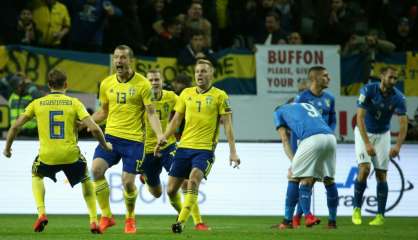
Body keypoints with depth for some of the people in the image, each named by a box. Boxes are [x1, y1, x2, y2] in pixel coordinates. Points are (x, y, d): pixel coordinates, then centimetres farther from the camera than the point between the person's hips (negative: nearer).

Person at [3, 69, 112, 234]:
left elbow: (15, 127, 6)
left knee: (36, 176, 33)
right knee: (86, 179, 30)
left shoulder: (37, 103, 7)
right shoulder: (74, 103, 4)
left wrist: (7, 148, 21)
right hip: (71, 155, 0)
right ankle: (93, 221, 18)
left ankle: (41, 213, 11)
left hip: (46, 156, 0)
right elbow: (94, 128, -5)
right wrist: (105, 145, 13)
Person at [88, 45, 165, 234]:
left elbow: (151, 113, -6)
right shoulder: (106, 84, 8)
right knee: (96, 169, -19)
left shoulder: (142, 84, -5)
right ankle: (106, 216, -6)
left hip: (134, 139, -3)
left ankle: (130, 219, 21)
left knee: (128, 181, -8)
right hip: (111, 135, 3)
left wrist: (159, 134, -22)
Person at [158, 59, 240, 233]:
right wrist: (162, 140, 8)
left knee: (193, 180, -27)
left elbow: (227, 124, -2)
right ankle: (182, 213, 27)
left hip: (205, 149, -5)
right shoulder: (186, 93, 11)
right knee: (171, 189, 0)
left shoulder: (219, 96, -1)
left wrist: (233, 152, -8)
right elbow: (176, 121, 16)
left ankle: (181, 222, -27)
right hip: (184, 146, 5)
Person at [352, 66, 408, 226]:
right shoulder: (368, 90, -23)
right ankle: (357, 209, -1)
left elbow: (403, 123, -19)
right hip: (364, 133, -2)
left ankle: (380, 215, 3)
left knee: (381, 175, -3)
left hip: (382, 135, 2)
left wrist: (398, 146, -35)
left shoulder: (398, 97, -16)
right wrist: (367, 143, -35)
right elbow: (360, 117, -26)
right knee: (364, 169, -17)